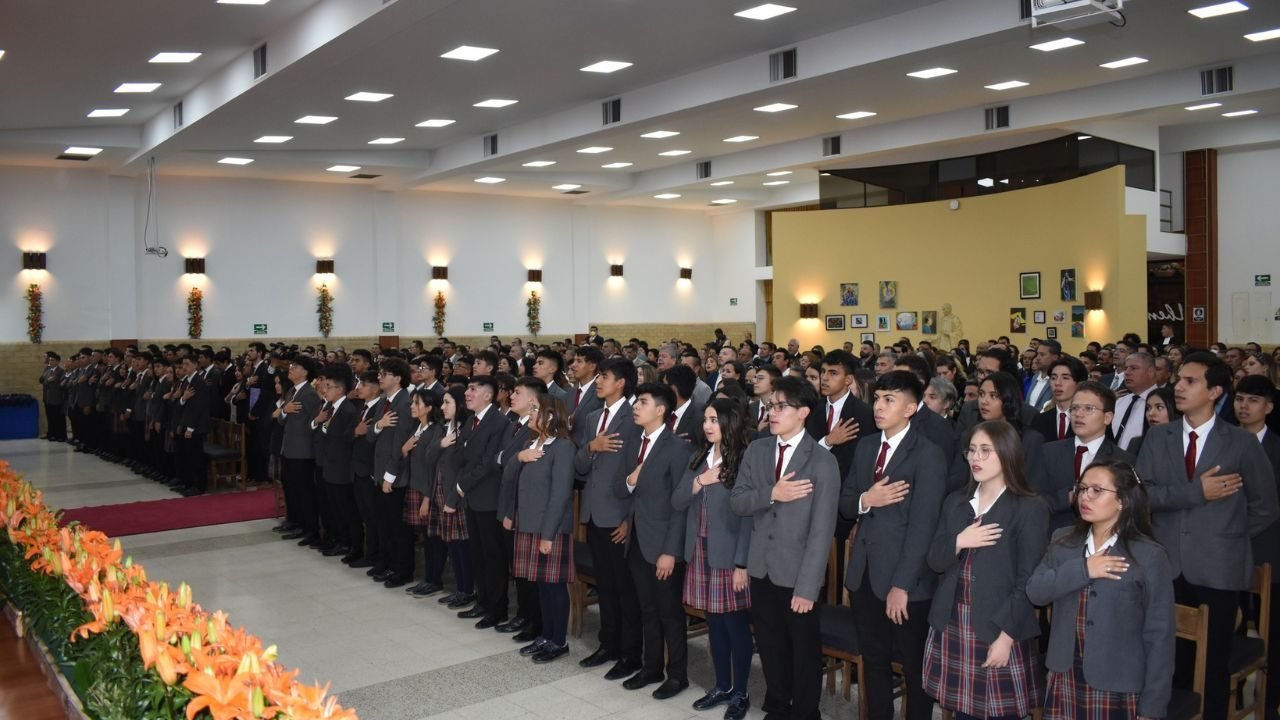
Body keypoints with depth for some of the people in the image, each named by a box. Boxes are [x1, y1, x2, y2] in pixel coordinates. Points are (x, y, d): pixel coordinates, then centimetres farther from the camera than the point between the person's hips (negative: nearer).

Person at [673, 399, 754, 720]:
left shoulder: (744, 461, -11)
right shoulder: (699, 458, 10)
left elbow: (748, 516, -13)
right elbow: (677, 501, 7)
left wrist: (742, 564, -16)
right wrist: (698, 483, -12)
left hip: (729, 554, -6)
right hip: (700, 551, 6)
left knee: (735, 623, 4)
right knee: (714, 622, 14)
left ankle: (740, 693, 17)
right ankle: (722, 686, 26)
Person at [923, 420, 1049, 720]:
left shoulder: (1029, 508, -8)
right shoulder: (955, 502, 10)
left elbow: (1028, 581, -11)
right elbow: (935, 561, 7)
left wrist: (1006, 635, -15)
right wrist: (958, 543, -14)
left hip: (998, 629, -5)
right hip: (952, 625, 5)